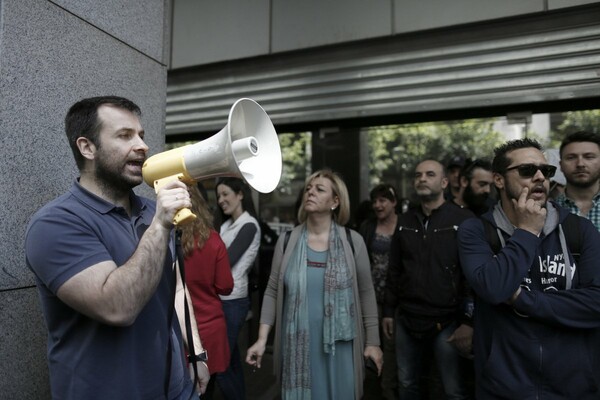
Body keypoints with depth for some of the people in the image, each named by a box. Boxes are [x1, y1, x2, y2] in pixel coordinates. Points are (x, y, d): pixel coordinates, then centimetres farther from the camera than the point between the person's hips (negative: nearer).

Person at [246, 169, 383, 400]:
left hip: (339, 346, -1)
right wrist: (262, 339, -3)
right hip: (297, 346, 1)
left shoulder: (352, 242, -5)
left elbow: (366, 294, 1)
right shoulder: (287, 242, -2)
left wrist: (373, 342, 3)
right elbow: (272, 292, 2)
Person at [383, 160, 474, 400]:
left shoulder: (464, 220, -6)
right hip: (406, 320, 5)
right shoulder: (404, 222, 8)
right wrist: (389, 311, 12)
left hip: (447, 321, -4)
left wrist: (469, 321, -14)